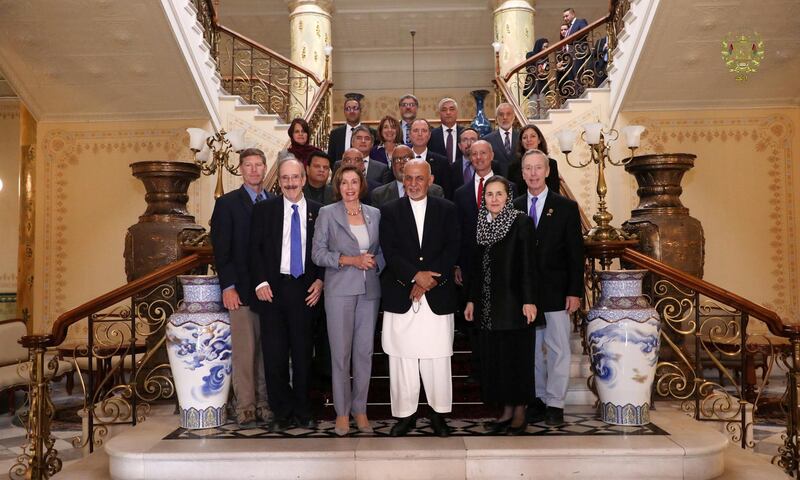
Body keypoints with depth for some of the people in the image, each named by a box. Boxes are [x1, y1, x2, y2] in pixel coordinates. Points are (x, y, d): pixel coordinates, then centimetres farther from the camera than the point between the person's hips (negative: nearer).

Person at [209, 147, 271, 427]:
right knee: (244, 349, -1)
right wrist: (228, 286, -9)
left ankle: (264, 402, 13)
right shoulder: (227, 203, 3)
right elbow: (221, 249, -2)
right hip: (242, 289, -3)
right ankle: (245, 406, 8)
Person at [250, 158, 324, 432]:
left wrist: (320, 281, -3)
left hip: (305, 290, 0)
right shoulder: (263, 210, 5)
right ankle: (282, 413, 15)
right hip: (273, 289, 0)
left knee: (303, 353, 7)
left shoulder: (318, 211, 6)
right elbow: (255, 248, 2)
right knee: (274, 355, 2)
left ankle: (303, 412, 20)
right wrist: (260, 282, -8)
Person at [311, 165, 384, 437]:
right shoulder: (327, 213, 3)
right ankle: (342, 412, 11)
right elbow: (318, 253, -3)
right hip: (339, 289, -3)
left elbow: (382, 250, 15)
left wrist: (374, 261, -7)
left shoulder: (374, 214, 12)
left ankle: (360, 409, 17)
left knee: (365, 351, 5)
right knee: (340, 352, 0)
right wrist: (350, 260, -13)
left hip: (369, 290, 3)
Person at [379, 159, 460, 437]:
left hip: (438, 297, 0)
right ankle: (405, 414, 15)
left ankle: (439, 414, 18)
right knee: (402, 359, 3)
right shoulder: (390, 211, 7)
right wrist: (416, 275, -15)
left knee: (438, 358, 3)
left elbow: (452, 250, 1)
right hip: (400, 297, 0)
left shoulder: (447, 210, 9)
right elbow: (389, 252, -3)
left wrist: (429, 280, -10)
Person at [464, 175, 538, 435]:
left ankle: (520, 412, 13)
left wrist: (529, 300, -16)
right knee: (494, 357, 8)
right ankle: (506, 411, 19)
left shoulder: (521, 222, -6)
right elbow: (478, 265, 13)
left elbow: (528, 264, -10)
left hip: (514, 303, -5)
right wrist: (472, 300, 11)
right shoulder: (482, 224, 10)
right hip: (488, 305, 6)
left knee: (517, 355, 2)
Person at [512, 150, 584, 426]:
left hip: (556, 292, -2)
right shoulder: (514, 208, 6)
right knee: (531, 348, 9)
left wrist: (575, 292, -7)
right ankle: (537, 399, 19)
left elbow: (576, 253, -1)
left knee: (558, 349, 1)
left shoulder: (566, 207, 1)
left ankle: (555, 404, 10)